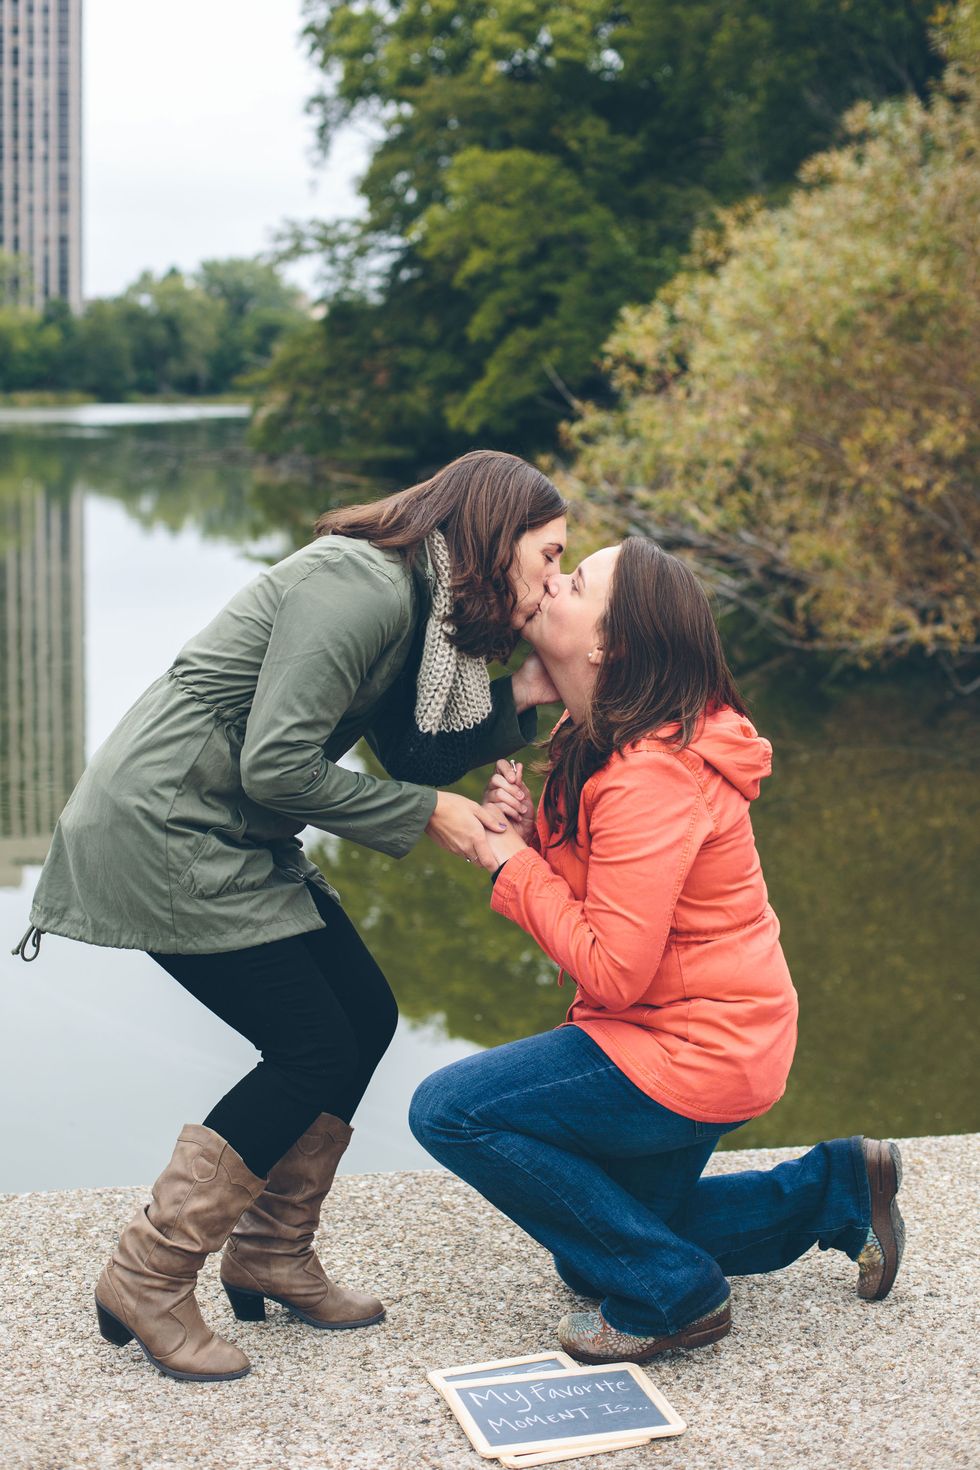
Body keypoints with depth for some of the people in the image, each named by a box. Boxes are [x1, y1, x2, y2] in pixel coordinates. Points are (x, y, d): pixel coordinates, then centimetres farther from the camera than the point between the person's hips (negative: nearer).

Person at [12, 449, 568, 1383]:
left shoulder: (417, 601, 9)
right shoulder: (358, 587, -21)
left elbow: (412, 754, 11)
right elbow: (276, 767, -24)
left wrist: (517, 696, -2)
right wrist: (429, 814, -16)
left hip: (235, 837, 10)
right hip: (160, 832, -10)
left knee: (364, 1018, 8)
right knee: (316, 1051, -8)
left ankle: (270, 1257, 22)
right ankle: (146, 1281, 5)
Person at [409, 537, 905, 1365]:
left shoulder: (652, 776, -27)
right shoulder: (603, 739, 4)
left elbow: (611, 969, -29)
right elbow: (595, 885, 12)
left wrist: (513, 864, -19)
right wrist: (532, 829, -7)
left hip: (693, 1052, -10)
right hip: (709, 1037, 10)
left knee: (450, 1111, -12)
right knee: (599, 1245, 22)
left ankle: (669, 1296, -3)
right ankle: (836, 1189, 25)